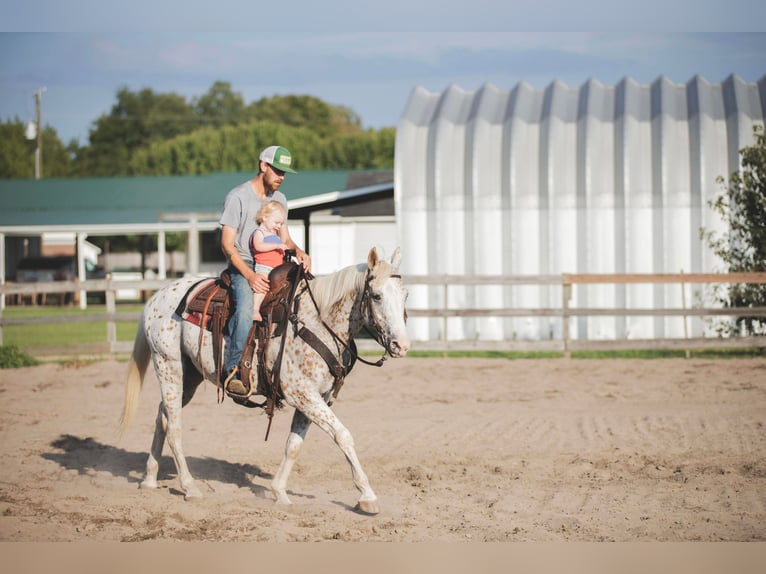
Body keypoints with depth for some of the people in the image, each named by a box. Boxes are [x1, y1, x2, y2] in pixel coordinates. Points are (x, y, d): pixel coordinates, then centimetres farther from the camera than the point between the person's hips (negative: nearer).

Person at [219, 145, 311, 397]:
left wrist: (298, 251, -5)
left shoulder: (279, 199, 16)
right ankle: (231, 370, -29)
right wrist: (250, 276, -22)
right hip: (242, 267, -7)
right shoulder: (238, 197, -6)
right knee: (245, 308, -35)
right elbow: (227, 244, -10)